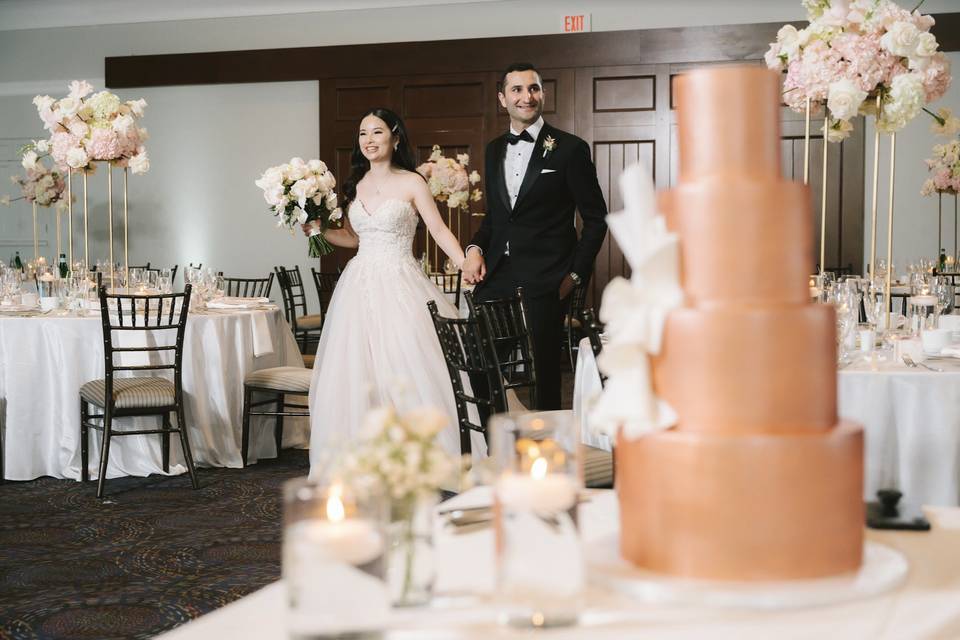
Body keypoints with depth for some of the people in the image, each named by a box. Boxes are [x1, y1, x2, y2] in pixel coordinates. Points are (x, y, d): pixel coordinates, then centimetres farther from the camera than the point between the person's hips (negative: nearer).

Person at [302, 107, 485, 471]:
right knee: (357, 375, 2)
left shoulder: (411, 183, -2)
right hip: (360, 286, 5)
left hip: (400, 286, -5)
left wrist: (465, 265, -20)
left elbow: (439, 230, -7)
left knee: (411, 370, -7)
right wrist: (317, 229, 6)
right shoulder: (355, 185, 12)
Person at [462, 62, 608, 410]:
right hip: (495, 277, 5)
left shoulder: (569, 148, -3)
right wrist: (475, 248, 3)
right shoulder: (494, 150, 14)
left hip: (543, 283, -5)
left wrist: (575, 274, -6)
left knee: (544, 376, 2)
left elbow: (595, 218, 0)